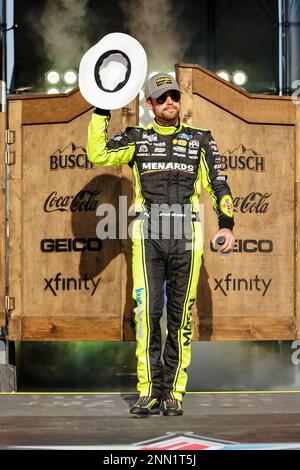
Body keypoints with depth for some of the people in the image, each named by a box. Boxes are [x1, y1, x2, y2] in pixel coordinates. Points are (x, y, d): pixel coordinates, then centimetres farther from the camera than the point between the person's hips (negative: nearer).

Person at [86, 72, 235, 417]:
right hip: (148, 236, -1)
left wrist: (226, 225, -5)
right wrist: (102, 110, -4)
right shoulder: (136, 138, 13)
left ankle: (173, 392, 8)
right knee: (147, 311, -10)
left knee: (180, 316, 2)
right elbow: (98, 154, -2)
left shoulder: (201, 140, 13)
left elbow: (218, 185, 8)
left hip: (186, 237, 1)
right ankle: (148, 391, -3)